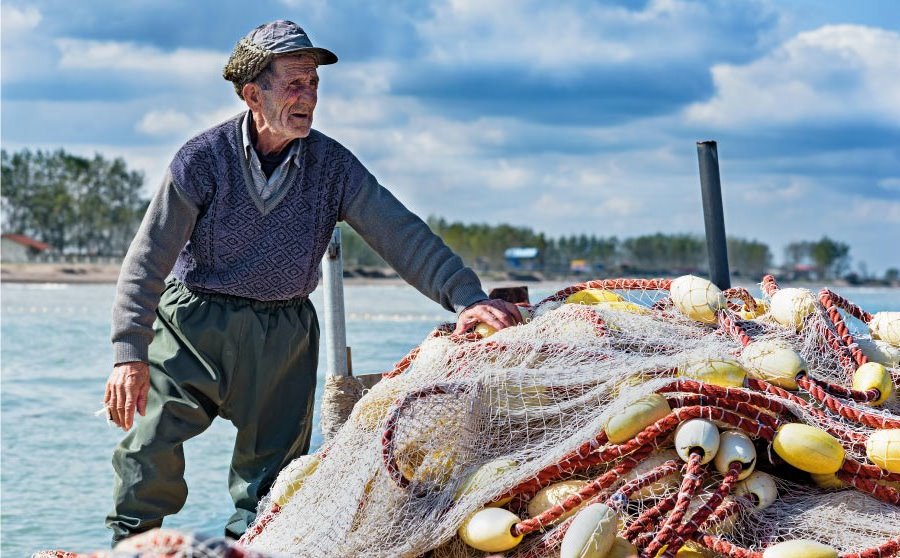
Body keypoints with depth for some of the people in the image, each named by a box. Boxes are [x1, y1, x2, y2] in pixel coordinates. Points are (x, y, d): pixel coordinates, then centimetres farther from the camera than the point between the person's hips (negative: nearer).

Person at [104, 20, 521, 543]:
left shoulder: (333, 165, -6)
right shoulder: (203, 159, -13)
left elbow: (402, 235, -12)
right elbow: (149, 258, -13)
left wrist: (467, 296, -27)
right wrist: (130, 353, -22)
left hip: (285, 332, 2)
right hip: (193, 322, -2)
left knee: (272, 468, 5)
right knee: (150, 446, -10)